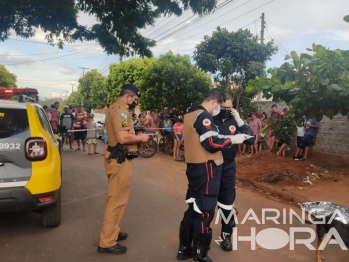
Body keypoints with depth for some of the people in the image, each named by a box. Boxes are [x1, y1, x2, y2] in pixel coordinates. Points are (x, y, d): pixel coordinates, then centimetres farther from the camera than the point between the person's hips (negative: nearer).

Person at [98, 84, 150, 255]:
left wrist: (136, 136, 9)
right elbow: (123, 138, -27)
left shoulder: (114, 108, 16)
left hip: (117, 158, 11)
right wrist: (140, 138, -12)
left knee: (115, 198, 20)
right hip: (120, 160, -11)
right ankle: (107, 242, 7)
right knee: (117, 200, -3)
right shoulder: (120, 110, -17)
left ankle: (111, 231, 34)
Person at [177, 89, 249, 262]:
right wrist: (232, 139, -9)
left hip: (194, 166, 10)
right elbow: (212, 144, -22)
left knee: (193, 207, 18)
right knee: (204, 210, 1)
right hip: (206, 168, -10)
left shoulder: (190, 115, 13)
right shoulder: (204, 116, -16)